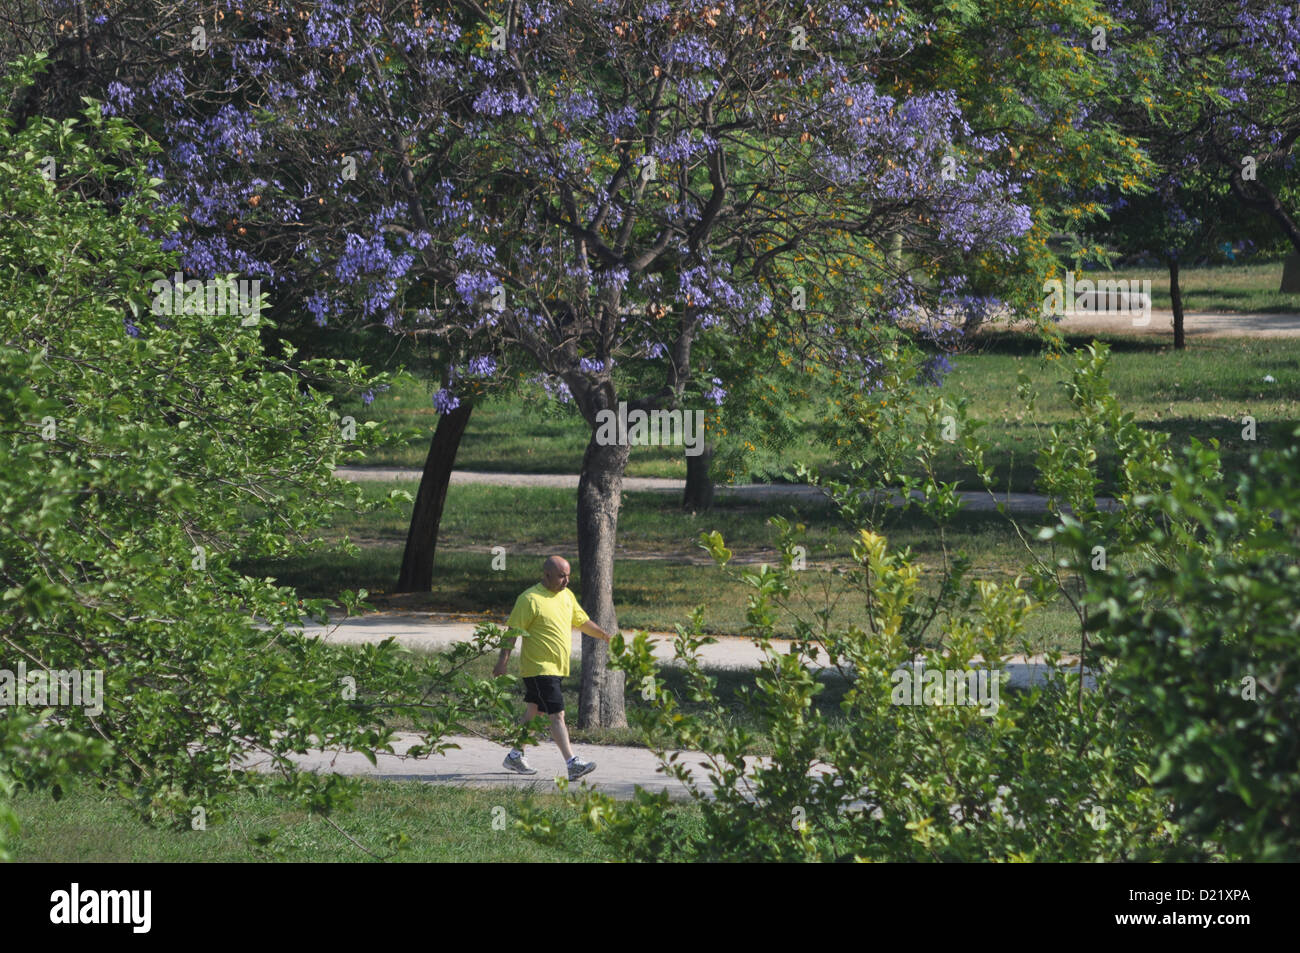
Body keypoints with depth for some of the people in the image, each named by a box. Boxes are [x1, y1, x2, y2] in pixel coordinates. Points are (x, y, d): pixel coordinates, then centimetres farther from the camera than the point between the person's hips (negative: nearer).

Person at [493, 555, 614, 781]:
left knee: (533, 712, 17)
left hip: (557, 667, 8)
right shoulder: (530, 599, -14)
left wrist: (607, 637, 19)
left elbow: (582, 622, 23)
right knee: (557, 714, -14)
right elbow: (513, 631, -14)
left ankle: (515, 756, 28)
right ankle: (572, 764, -19)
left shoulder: (566, 596, 11)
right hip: (538, 667, -8)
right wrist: (503, 660, -19)